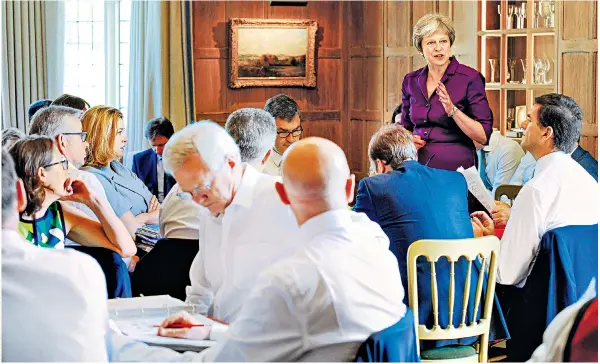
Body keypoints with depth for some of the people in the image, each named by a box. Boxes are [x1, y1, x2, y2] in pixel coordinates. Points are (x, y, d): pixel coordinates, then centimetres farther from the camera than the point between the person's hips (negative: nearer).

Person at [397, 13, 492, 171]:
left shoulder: (470, 78, -5)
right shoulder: (411, 81, 9)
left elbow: (483, 137, -9)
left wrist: (452, 110, -19)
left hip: (456, 169, -4)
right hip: (418, 168, 5)